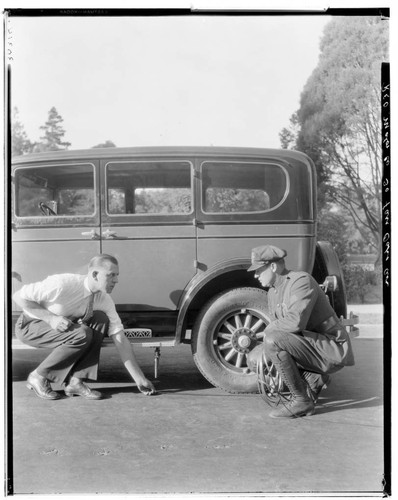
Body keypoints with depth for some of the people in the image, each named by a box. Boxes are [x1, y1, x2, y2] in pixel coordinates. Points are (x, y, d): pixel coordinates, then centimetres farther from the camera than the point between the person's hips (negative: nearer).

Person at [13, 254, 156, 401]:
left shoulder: (104, 300, -12)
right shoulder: (62, 284, -30)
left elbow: (120, 339, -11)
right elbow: (18, 296, -22)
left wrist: (139, 379, -15)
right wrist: (51, 318, -32)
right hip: (29, 325, -6)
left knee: (101, 319, -17)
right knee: (82, 334, -30)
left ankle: (76, 381, -15)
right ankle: (38, 377, -11)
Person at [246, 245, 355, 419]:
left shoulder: (301, 280, -19)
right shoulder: (273, 291, 11)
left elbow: (295, 322, -33)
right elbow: (279, 326, 13)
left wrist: (270, 328, -14)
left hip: (332, 349, -10)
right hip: (308, 346, 10)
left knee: (273, 340, -29)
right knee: (254, 359, 5)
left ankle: (301, 400, -15)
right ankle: (313, 378, 6)